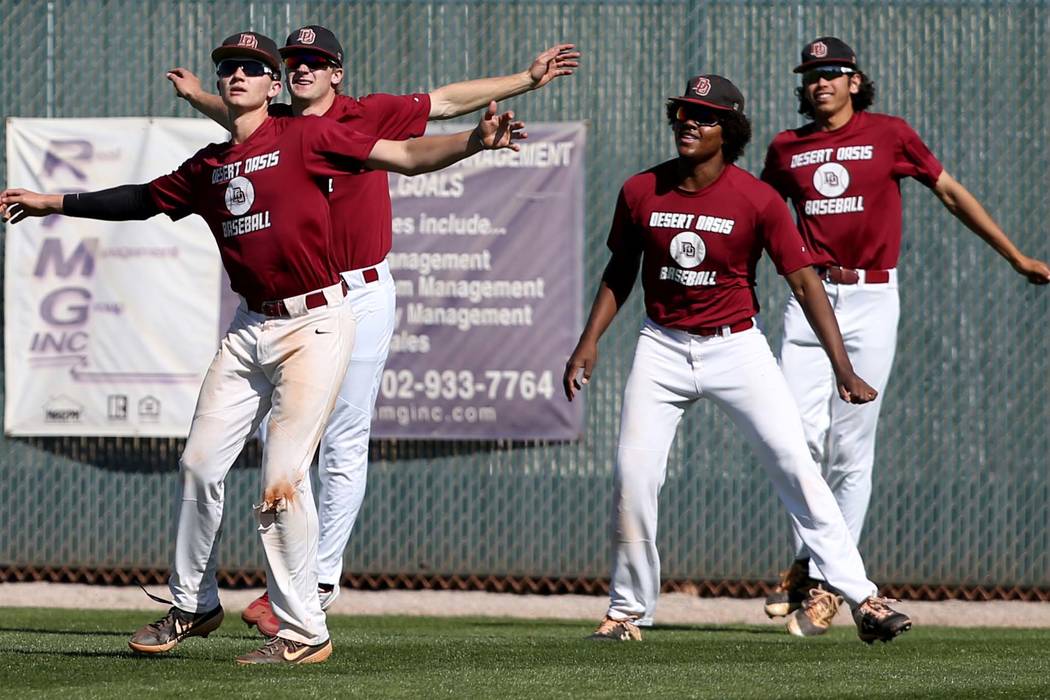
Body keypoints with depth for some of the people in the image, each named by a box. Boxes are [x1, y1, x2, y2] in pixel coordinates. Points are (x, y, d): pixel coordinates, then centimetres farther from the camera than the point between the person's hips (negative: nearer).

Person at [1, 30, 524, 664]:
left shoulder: (305, 137, -6)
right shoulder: (209, 165, 12)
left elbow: (404, 156, -12)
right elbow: (144, 200, 28)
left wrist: (475, 141, -28)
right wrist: (54, 203, 32)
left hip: (315, 325, -7)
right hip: (251, 329, 7)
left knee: (283, 479, -12)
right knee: (200, 464, 8)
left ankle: (305, 634, -3)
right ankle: (193, 607, 25)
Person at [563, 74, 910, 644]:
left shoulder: (757, 200, -11)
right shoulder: (641, 192, -2)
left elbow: (804, 282, -9)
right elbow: (620, 272, 12)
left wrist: (842, 369, -15)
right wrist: (590, 340, 2)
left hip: (736, 346, -2)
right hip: (663, 348, 2)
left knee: (796, 467, -10)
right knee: (632, 476, -7)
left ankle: (861, 598, -7)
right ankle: (628, 609, 9)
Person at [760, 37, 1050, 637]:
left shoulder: (889, 135, 3)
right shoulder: (786, 149, 10)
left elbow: (951, 193, 10)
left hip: (872, 301, -2)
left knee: (851, 447, -4)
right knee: (801, 433, -10)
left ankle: (826, 585, 2)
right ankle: (808, 559, 12)